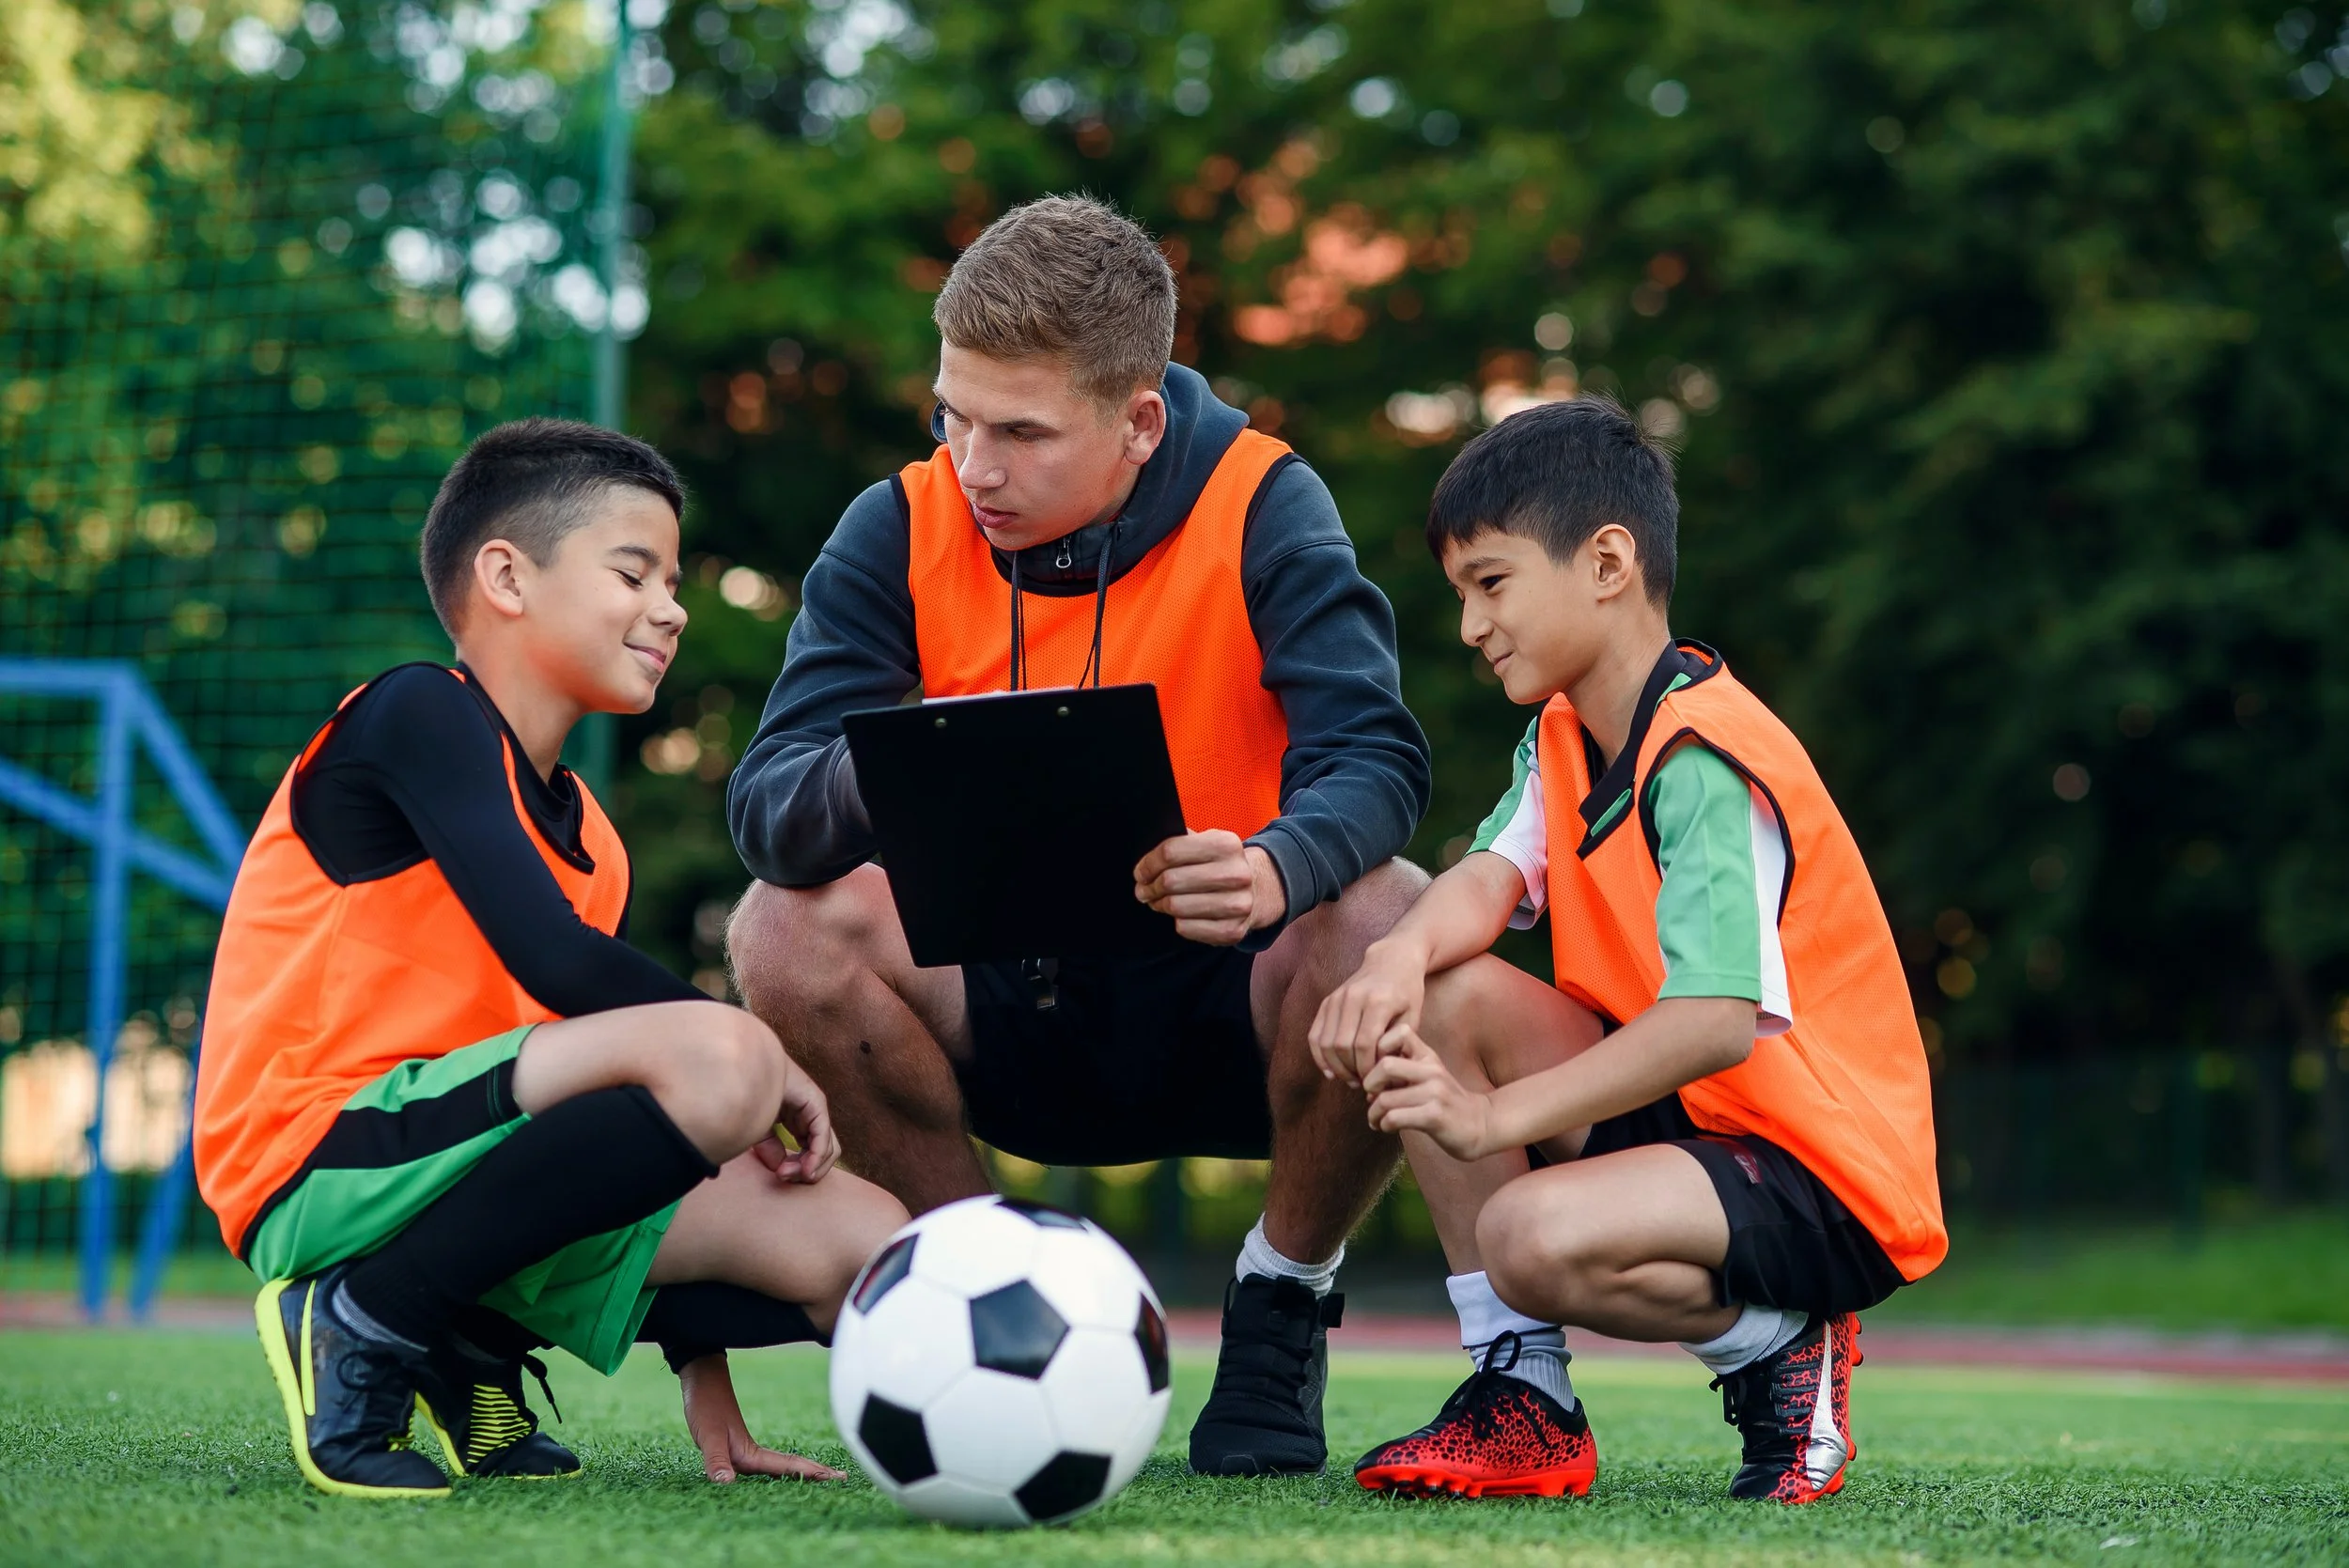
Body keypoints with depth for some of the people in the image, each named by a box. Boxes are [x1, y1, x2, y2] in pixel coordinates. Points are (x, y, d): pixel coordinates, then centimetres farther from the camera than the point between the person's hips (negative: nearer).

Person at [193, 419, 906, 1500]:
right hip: (325, 1170, -8)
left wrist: (698, 1357, 16)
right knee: (715, 1056, -30)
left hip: (470, 1174, 8)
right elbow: (554, 961, -18)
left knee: (862, 1242, -1)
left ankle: (469, 1355, 9)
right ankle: (362, 1325, -14)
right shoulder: (421, 712, -6)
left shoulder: (587, 840, 19)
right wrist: (760, 1060, -6)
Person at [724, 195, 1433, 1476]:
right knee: (788, 925, -26)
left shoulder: (1257, 508, -11)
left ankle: (1282, 1302, -4)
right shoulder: (903, 530, -7)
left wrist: (1276, 868, -47)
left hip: (1220, 1011, -2)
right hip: (1005, 1020, 2)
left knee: (1388, 921, -33)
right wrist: (872, 782, -41)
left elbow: (1372, 759, -23)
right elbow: (765, 803, -16)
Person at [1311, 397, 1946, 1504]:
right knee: (1440, 996, -8)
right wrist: (1398, 955, -29)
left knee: (1539, 1238, -33)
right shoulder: (1565, 736, 10)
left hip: (1826, 1186, -9)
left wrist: (1493, 1119, -32)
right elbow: (1493, 876, -5)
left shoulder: (1707, 762, -20)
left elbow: (1718, 1023, -30)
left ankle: (1777, 1352, -2)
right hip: (1676, 1112, 9)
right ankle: (1520, 1391, -6)